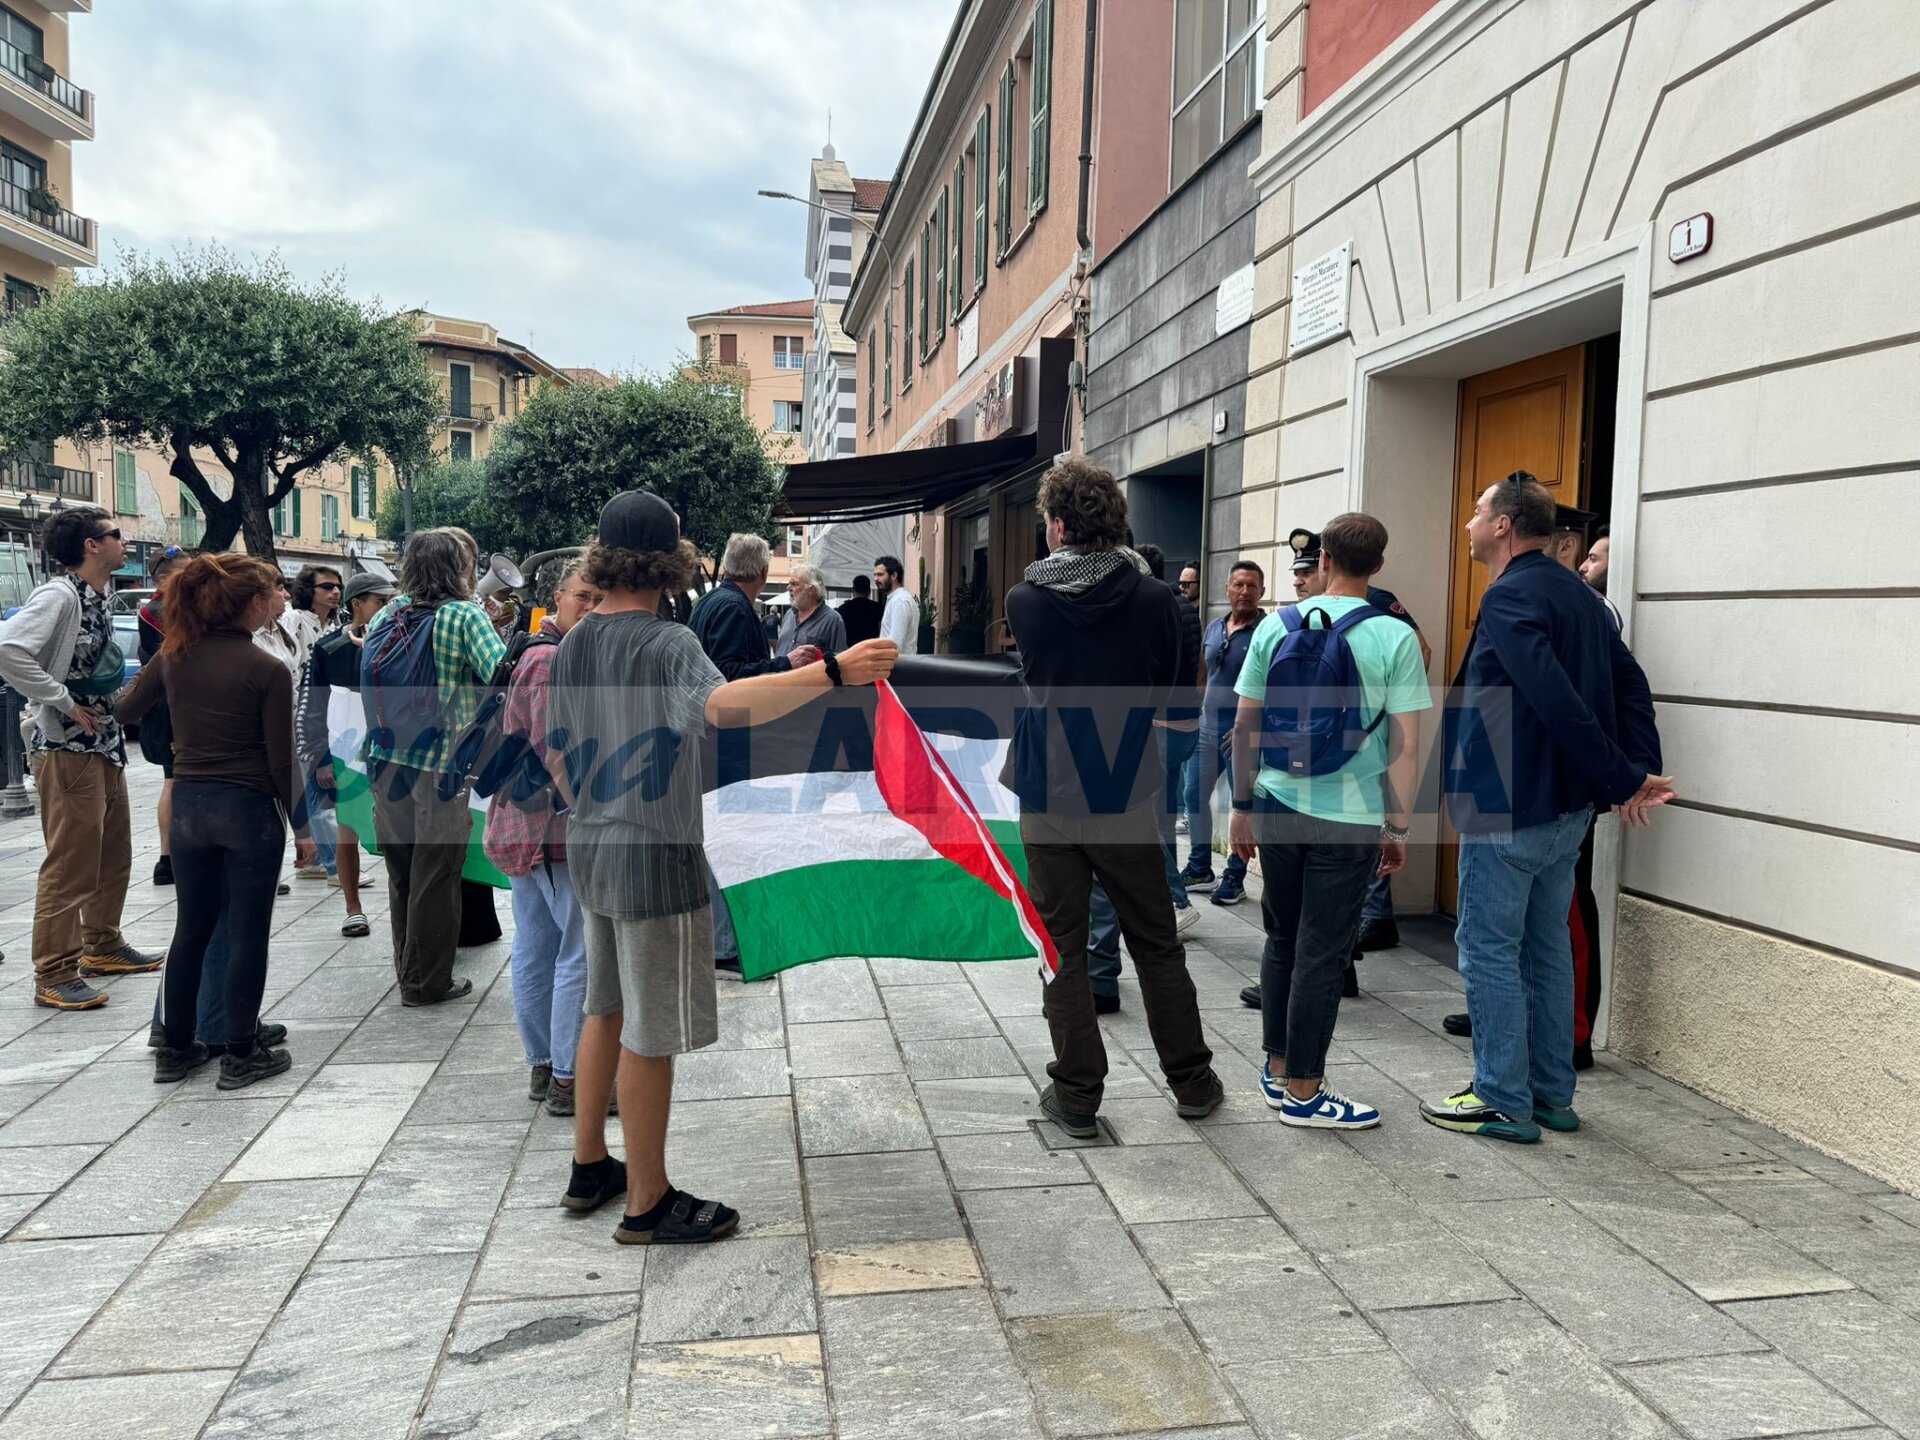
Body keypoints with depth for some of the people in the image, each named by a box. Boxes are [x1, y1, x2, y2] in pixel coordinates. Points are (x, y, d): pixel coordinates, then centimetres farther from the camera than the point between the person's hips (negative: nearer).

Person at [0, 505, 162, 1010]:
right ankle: (54, 975, 2)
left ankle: (102, 946, 33)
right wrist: (65, 704, -23)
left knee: (114, 853, 18)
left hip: (103, 743, 9)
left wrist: (116, 696, 7)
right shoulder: (58, 595, -15)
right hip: (65, 747, -9)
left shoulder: (97, 599, 12)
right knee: (70, 861, -6)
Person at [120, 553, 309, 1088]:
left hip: (188, 807, 6)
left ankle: (175, 1048, 26)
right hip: (249, 810, -5)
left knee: (191, 929, 17)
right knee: (247, 934, 5)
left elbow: (127, 710, 16)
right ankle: (241, 1054, 11)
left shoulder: (174, 656, 0)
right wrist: (301, 828, -4)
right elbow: (281, 761, -13)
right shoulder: (268, 670, -14)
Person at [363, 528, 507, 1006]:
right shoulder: (464, 616, -10)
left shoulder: (386, 615, 7)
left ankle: (407, 970, 32)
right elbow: (502, 674, -23)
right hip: (440, 765, -6)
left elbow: (367, 681, 15)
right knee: (436, 874, 5)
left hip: (387, 762, 6)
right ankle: (426, 982, 13)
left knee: (402, 872, 18)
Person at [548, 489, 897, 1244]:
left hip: (591, 849, 9)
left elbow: (557, 756, 14)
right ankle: (647, 1202, 14)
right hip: (655, 857, -8)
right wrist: (833, 671, -46)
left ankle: (590, 1166, 34)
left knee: (605, 1010, 21)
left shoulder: (573, 644, 6)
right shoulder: (665, 643, -18)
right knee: (650, 1034, 2)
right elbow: (724, 704, -40)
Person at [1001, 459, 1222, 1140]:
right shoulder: (1155, 599, -7)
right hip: (1127, 796, 1)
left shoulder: (1024, 602, -7)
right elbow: (1165, 688, 6)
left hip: (1047, 797, 0)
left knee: (1062, 949, 8)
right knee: (1156, 944, 13)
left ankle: (1077, 1095, 13)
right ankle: (1191, 1080, 25)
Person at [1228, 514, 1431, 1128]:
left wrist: (1243, 806, 13)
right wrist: (1397, 826, 0)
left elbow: (1245, 725, 4)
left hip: (1277, 806, 3)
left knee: (1282, 940, 16)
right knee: (1322, 954, 4)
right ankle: (1303, 1090, 14)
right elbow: (1405, 744, -9)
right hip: (1350, 819, -3)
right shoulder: (1394, 637, -7)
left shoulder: (1276, 625, 2)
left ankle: (1277, 1068, 27)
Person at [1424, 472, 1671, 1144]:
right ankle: (1552, 1094, 26)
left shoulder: (1509, 597, -16)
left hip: (1508, 809, -9)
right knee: (1547, 945, 16)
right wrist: (1640, 771, 1)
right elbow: (1629, 683, 9)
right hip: (1567, 809, 9)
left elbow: (1557, 701, -26)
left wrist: (1624, 779, -20)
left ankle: (1502, 1101, 7)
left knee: (1488, 948, 1)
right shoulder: (1576, 592, 13)